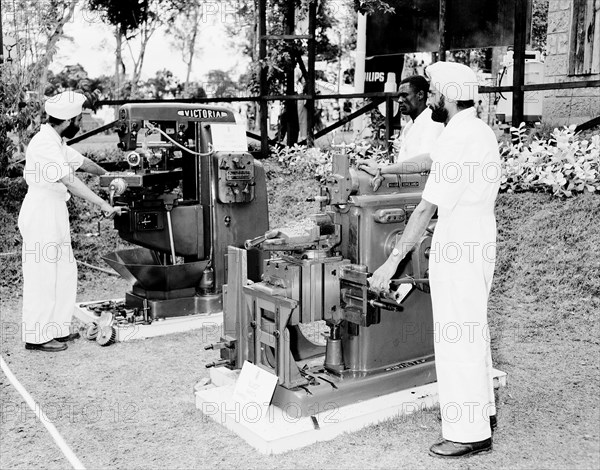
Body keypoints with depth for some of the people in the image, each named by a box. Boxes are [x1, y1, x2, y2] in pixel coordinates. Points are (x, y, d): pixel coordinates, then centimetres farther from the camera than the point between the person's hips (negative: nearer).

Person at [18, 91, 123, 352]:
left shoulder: (55, 142, 12)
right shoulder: (44, 145, -20)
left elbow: (81, 161, 25)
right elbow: (71, 181, -28)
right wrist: (104, 205, -30)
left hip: (54, 213, 10)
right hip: (41, 213, -10)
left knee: (64, 271, 14)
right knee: (41, 275, -2)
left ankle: (56, 329, 24)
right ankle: (37, 337, 9)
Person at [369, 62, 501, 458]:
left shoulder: (458, 140, -21)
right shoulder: (483, 132, 10)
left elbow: (427, 209, -23)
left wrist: (393, 261, -19)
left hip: (458, 251, -10)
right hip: (481, 244, 10)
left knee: (455, 339, -1)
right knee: (474, 329, 21)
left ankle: (470, 433, 8)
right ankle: (482, 407, 37)